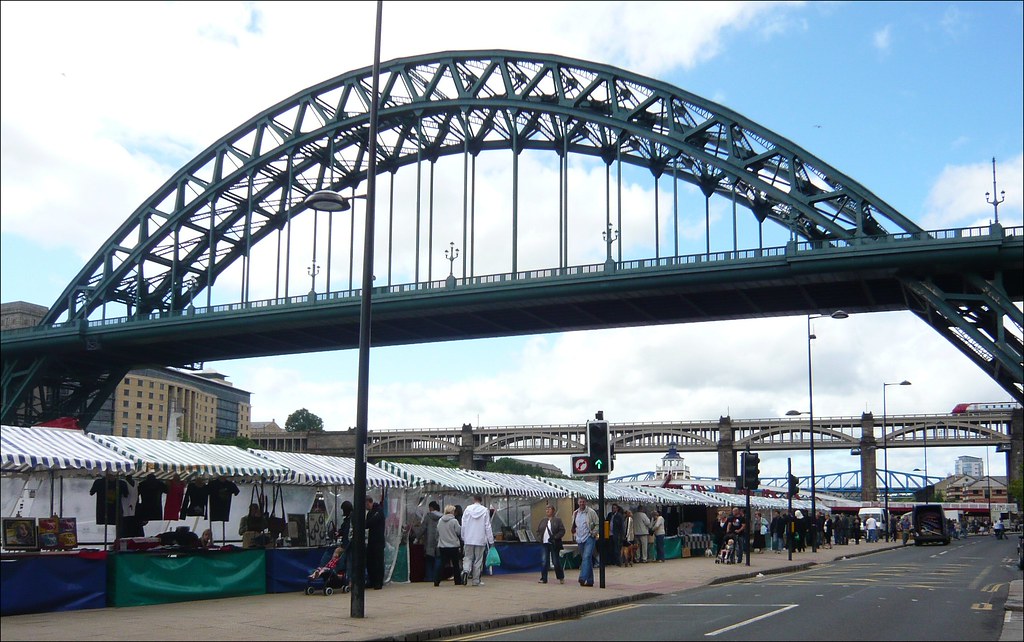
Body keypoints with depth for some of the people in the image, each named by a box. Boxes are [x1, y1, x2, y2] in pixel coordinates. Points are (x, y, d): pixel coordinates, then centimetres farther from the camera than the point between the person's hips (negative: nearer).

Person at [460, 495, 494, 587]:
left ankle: (466, 570, -18)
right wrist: (491, 540, 2)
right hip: (480, 539, -1)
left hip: (468, 539, 1)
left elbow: (463, 525, 3)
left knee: (468, 557, 11)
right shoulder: (485, 511, -4)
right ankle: (476, 580, 8)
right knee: (478, 560, 6)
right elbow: (488, 527, -3)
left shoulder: (468, 509, 0)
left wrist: (463, 538, 14)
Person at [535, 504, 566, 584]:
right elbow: (537, 531, 18)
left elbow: (562, 530, -8)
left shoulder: (557, 520, -2)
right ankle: (543, 578, 6)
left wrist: (555, 537, -17)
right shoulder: (543, 521, 13)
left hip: (554, 544, -4)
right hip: (545, 543, 4)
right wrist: (539, 538, 0)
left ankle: (561, 577, 16)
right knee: (544, 562, 1)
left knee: (556, 561, 1)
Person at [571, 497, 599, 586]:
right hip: (580, 539, 6)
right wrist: (575, 533, 11)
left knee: (587, 557, -19)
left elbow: (597, 524, -2)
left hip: (589, 538, -6)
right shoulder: (575, 513, 12)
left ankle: (583, 578, -28)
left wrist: (593, 533, -12)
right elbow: (574, 526, 25)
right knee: (584, 558, 9)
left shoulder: (591, 512, -4)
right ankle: (590, 581, 14)